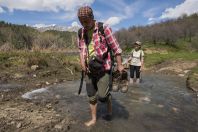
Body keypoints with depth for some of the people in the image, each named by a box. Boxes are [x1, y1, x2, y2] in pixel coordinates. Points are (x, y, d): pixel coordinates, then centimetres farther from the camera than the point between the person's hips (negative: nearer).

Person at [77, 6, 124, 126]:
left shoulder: (104, 28, -11)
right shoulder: (81, 32, 5)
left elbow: (116, 48, -9)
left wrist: (120, 65, -8)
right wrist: (82, 61, 0)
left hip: (103, 68, -5)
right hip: (89, 69, 5)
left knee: (102, 95, -10)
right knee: (91, 96, 12)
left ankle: (110, 105, 26)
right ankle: (94, 119, 31)